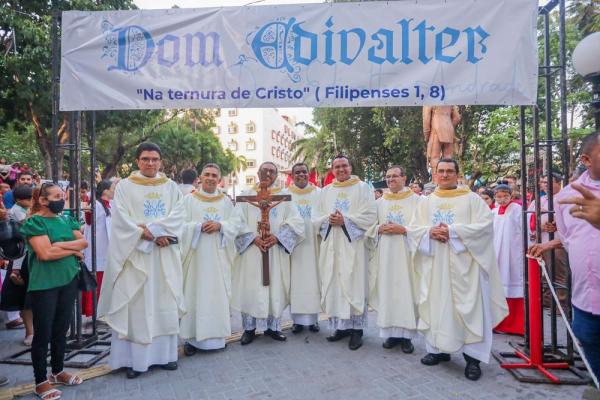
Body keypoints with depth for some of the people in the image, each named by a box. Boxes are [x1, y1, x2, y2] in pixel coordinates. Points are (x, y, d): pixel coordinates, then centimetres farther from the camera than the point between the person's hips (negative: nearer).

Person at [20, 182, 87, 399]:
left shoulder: (66, 220, 10)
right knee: (43, 333, 4)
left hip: (68, 280, 6)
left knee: (61, 329, 15)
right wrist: (73, 250, -9)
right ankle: (41, 381, 18)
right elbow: (45, 253, -19)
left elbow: (84, 241, 1)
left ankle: (58, 371, 31)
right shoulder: (34, 222, -8)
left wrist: (60, 244, -13)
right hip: (44, 284, -6)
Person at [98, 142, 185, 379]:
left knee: (165, 303, 7)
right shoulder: (125, 186, 3)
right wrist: (152, 235, -16)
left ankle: (165, 353, 18)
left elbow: (177, 215, 0)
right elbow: (121, 218, -8)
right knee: (135, 304, 1)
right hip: (135, 253, -2)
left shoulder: (171, 187, 11)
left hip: (165, 254, 3)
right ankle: (134, 358, 11)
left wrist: (153, 229, -15)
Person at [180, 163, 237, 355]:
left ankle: (215, 336, 16)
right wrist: (200, 226, -17)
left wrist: (219, 225, -14)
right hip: (196, 255, -1)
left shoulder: (226, 201, 10)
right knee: (195, 293, 0)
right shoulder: (189, 199, 5)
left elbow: (234, 226, 4)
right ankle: (192, 338, 11)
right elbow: (182, 225, -2)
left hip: (218, 256, 2)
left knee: (218, 294, 3)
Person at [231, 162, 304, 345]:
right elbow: (237, 222, -4)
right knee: (250, 288, 2)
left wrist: (277, 237, -15)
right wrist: (254, 238, -17)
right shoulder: (246, 196, 5)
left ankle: (272, 326, 21)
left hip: (276, 252, 1)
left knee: (275, 287, 6)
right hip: (251, 250, -1)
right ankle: (249, 328, 16)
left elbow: (296, 222, -2)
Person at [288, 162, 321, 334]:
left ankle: (313, 318, 12)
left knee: (313, 279, 2)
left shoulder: (318, 193, 7)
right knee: (296, 280, 1)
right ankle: (298, 319, 9)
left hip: (312, 244, 0)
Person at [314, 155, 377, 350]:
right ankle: (341, 326, 16)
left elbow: (370, 216, -6)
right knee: (333, 285, 5)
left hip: (353, 245, -4)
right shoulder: (326, 191, 15)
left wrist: (345, 220, -15)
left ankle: (356, 329, 6)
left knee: (354, 285, -4)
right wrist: (328, 219, -9)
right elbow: (316, 218, 12)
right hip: (331, 246, 4)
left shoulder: (362, 188, 3)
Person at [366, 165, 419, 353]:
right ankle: (391, 332, 14)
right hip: (385, 253, 3)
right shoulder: (380, 202, 12)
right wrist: (380, 229, -8)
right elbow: (370, 226, 12)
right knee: (387, 290, 3)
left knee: (405, 290, -2)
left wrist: (402, 229, -16)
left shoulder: (416, 200, 1)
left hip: (406, 253, -3)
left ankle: (406, 334, 9)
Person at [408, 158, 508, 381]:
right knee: (436, 305, 8)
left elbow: (485, 225, -10)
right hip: (434, 265, 4)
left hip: (463, 264, -3)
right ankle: (438, 349, 21)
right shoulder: (426, 202, 12)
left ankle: (472, 356, 7)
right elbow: (413, 228, 8)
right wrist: (429, 232, -13)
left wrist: (453, 231, -18)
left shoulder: (471, 199, 2)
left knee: (468, 307, -3)